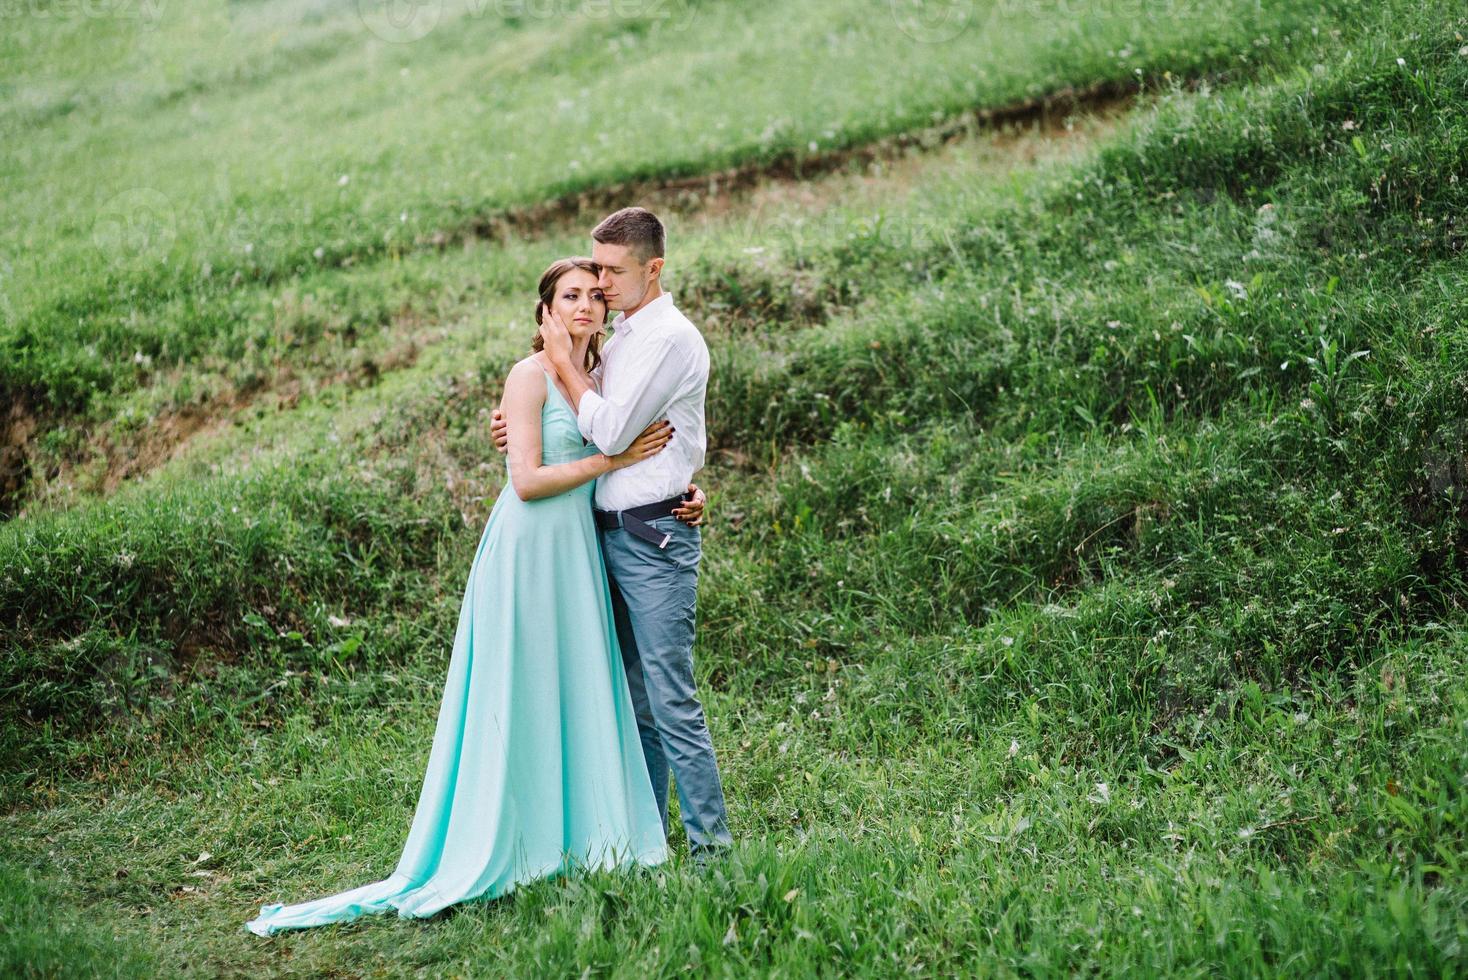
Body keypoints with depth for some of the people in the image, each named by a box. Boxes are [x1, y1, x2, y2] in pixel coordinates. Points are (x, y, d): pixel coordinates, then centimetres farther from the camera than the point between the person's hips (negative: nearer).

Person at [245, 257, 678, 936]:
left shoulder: (599, 377, 13)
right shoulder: (530, 375, -9)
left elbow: (636, 453, 16)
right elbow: (527, 480, -16)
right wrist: (612, 459, -12)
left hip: (577, 550, 7)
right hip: (528, 549, -7)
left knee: (580, 695, 8)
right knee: (520, 701, -2)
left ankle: (575, 836, 17)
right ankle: (510, 847, 6)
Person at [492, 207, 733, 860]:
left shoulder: (670, 337, -11)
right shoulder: (622, 334, 17)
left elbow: (610, 432, -16)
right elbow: (599, 423, 25)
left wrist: (563, 361, -5)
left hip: (655, 534, -9)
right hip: (613, 532, 9)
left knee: (671, 697, -9)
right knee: (633, 698, 11)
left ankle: (712, 843, -3)